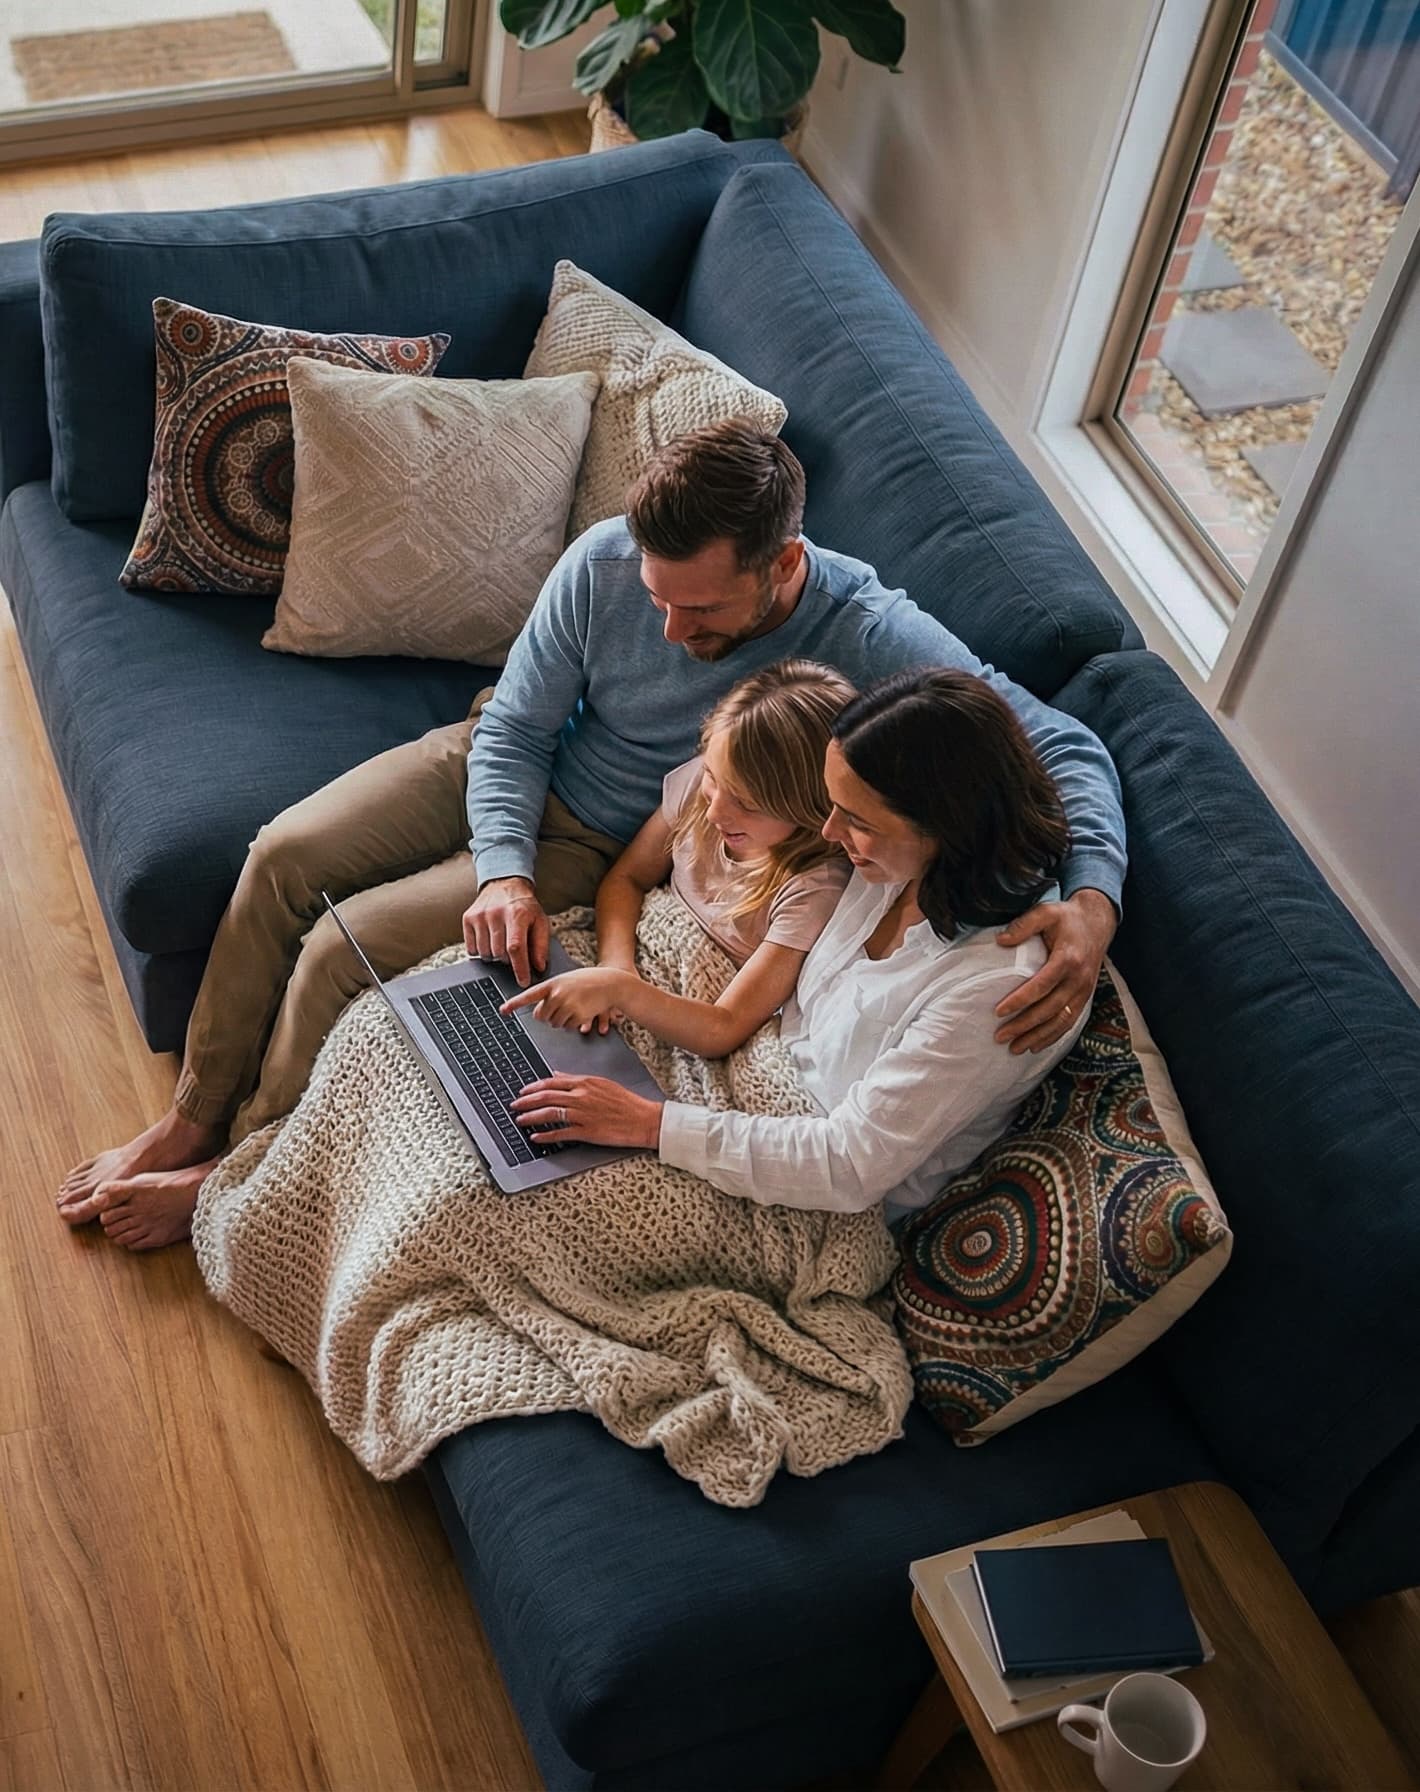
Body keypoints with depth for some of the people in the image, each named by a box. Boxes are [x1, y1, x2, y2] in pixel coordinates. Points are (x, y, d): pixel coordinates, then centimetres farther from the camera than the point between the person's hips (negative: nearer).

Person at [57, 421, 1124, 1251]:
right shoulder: (607, 562, -21)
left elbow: (1066, 749, -28)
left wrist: (1092, 900, -47)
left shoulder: (868, 637, -30)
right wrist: (502, 872, -27)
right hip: (504, 766, 4)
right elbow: (514, 732, -10)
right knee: (282, 857, -10)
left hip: (601, 844, -3)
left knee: (343, 949, -17)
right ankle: (190, 1119, 12)